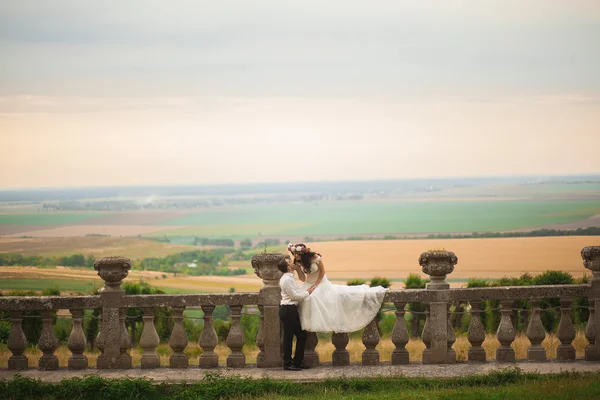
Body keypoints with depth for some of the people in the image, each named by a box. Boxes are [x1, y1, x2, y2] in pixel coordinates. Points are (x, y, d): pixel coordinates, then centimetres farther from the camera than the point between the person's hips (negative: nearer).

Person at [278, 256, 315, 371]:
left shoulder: (290, 278, 16)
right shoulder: (286, 280, -16)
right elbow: (295, 296, -16)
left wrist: (306, 290, 10)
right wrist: (308, 293, -5)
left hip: (291, 310, 10)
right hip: (288, 310, -10)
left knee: (301, 335, 13)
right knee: (288, 337, -4)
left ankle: (297, 362, 20)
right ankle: (287, 364, 2)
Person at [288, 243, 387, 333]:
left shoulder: (315, 258, -25)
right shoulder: (298, 263, -10)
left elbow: (322, 272, -14)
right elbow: (303, 279, -4)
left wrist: (314, 286, -20)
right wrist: (298, 269, -23)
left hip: (321, 283, -4)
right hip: (309, 285, 4)